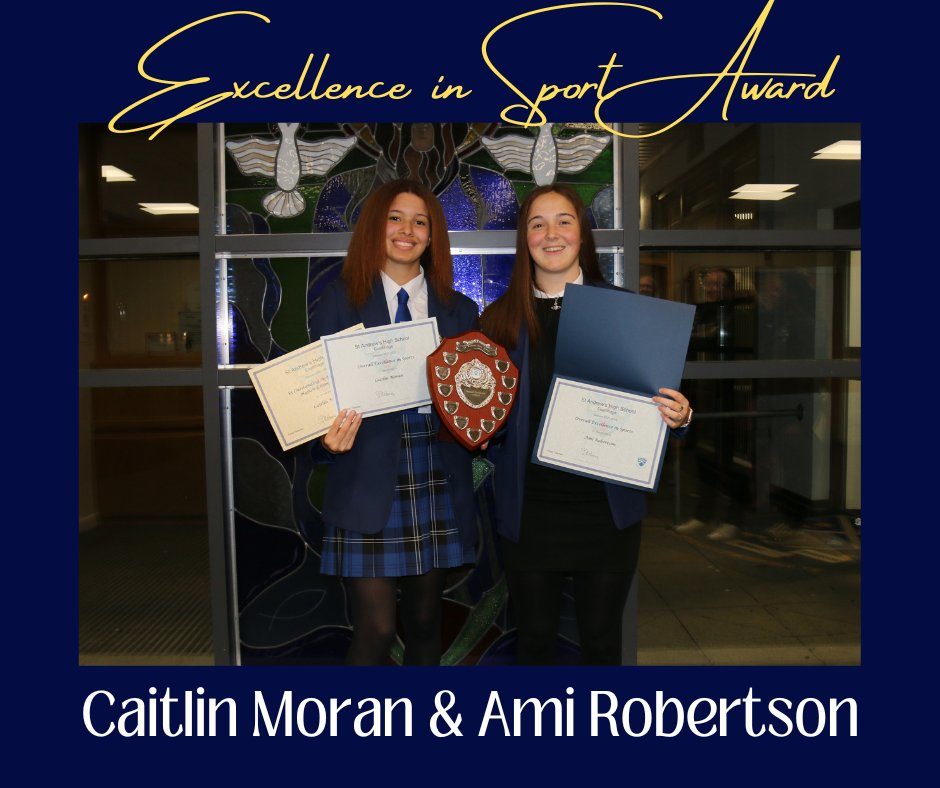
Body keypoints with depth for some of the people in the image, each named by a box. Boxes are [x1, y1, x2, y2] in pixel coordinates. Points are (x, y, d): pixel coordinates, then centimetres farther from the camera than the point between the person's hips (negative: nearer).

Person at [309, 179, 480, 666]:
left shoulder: (459, 310, 10)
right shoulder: (340, 301, 1)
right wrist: (331, 436, -19)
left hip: (437, 484, 3)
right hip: (367, 486, -3)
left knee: (425, 621, 16)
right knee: (376, 630, -3)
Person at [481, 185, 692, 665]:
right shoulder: (501, 319, 1)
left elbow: (652, 399, 4)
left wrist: (678, 415, -17)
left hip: (607, 509, 0)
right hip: (529, 510, 1)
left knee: (602, 638, 16)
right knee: (534, 639, 16)